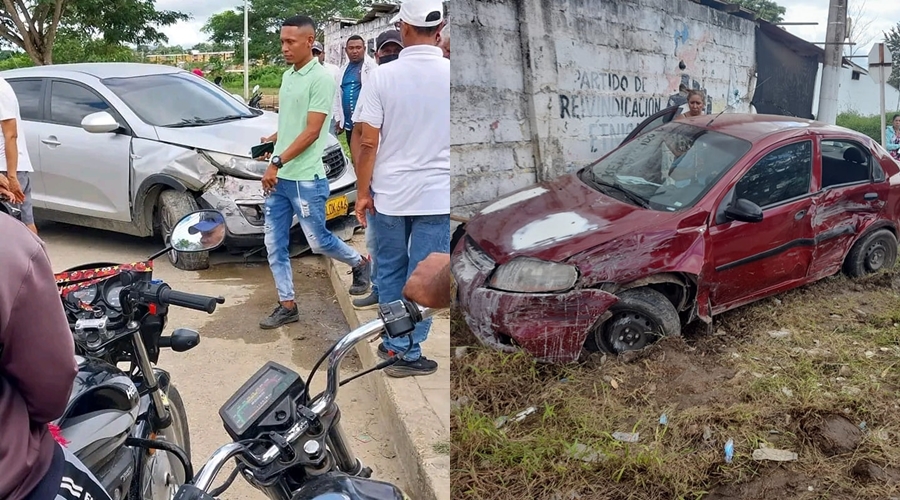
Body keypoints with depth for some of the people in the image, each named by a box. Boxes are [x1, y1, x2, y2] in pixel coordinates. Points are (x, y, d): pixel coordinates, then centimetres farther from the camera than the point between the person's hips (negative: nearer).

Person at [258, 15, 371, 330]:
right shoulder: (287, 76, 11)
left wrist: (277, 162, -20)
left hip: (305, 179, -8)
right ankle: (287, 306, 18)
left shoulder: (320, 79, -13)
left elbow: (311, 132, -19)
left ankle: (360, 264, 32)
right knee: (274, 245, 8)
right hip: (278, 177, 8)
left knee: (318, 242, 5)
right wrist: (272, 140, 10)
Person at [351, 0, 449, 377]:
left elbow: (368, 142, -8)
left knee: (390, 270, 18)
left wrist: (362, 192, 2)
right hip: (438, 194, -1)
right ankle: (408, 352, 14)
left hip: (388, 192, 1)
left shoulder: (382, 76, -7)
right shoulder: (451, 74, -6)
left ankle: (393, 341, 28)